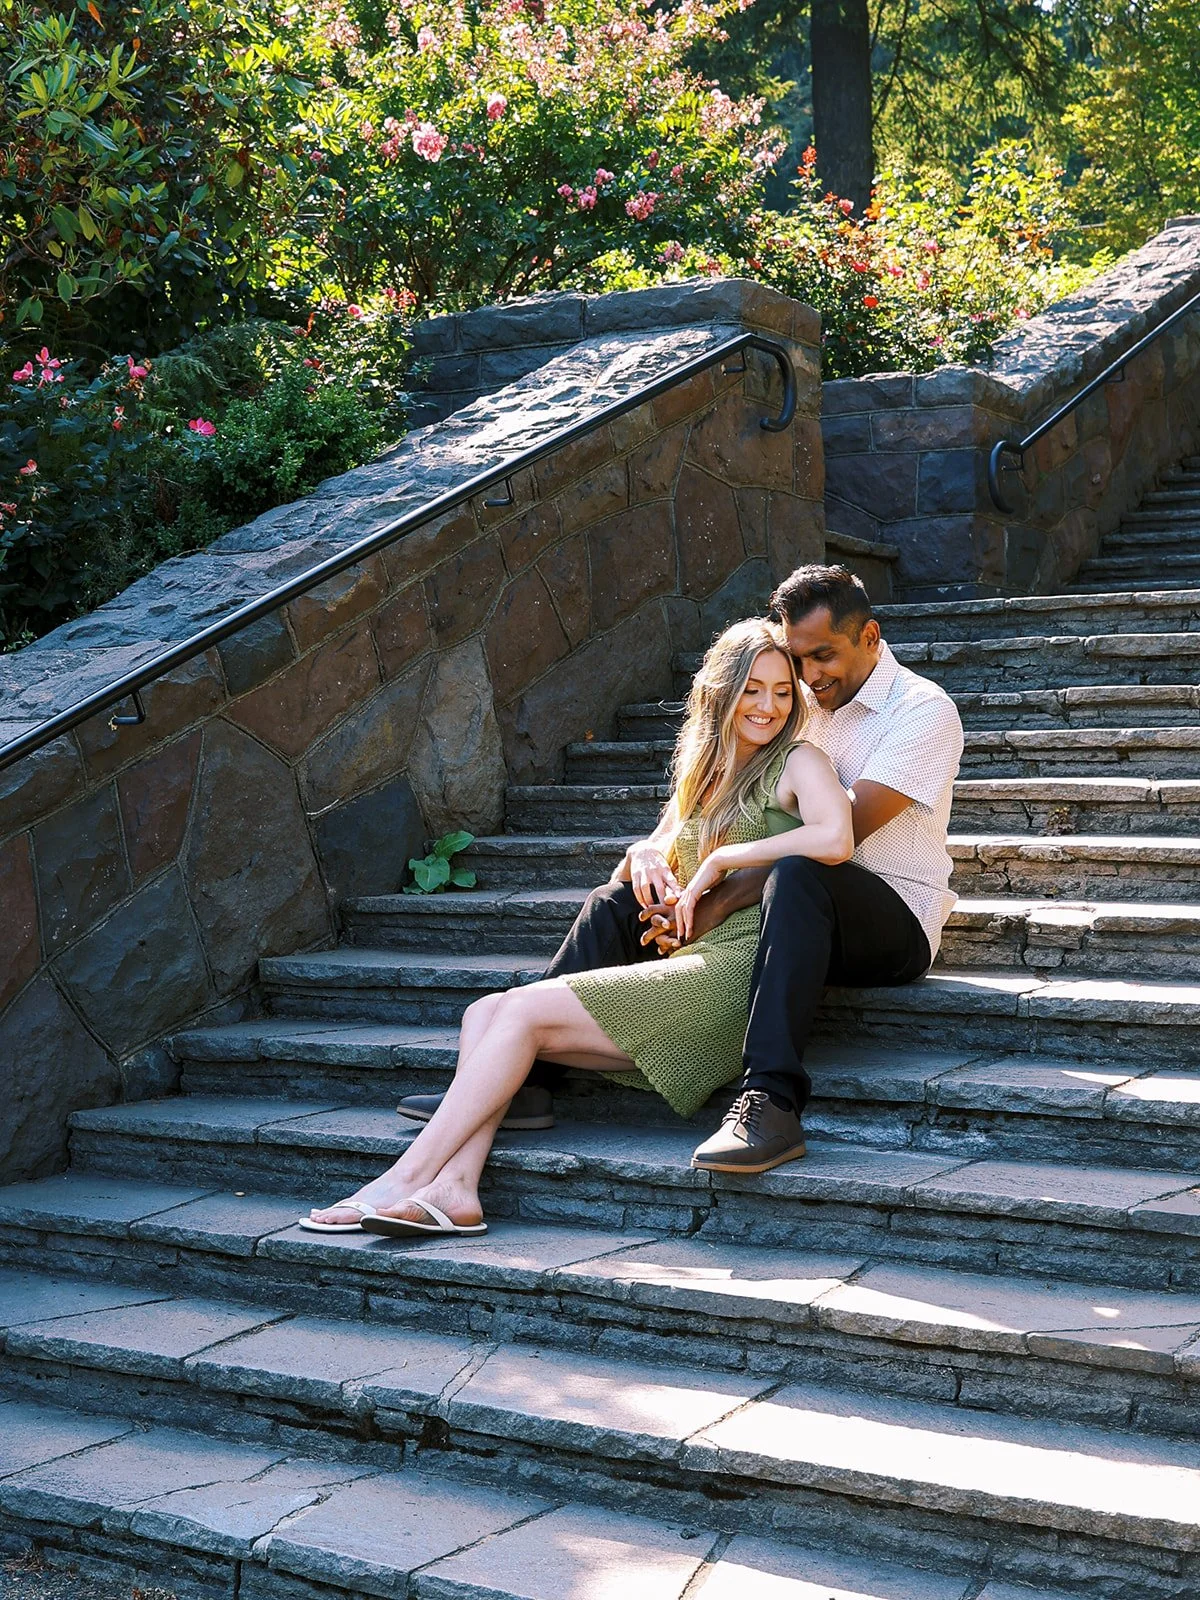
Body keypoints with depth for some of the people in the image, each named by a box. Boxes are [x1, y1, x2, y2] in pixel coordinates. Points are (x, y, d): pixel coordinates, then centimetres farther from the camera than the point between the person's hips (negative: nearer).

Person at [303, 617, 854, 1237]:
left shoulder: (799, 762, 1)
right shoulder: (703, 773, 24)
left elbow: (836, 840, -20)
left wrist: (720, 859, -10)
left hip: (739, 971, -8)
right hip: (689, 964, 8)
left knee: (523, 1011, -17)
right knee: (485, 1012, -7)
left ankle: (405, 1179, -15)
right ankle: (454, 1188, -23)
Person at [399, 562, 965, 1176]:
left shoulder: (923, 710, -8)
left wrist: (721, 900, -28)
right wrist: (651, 849, -14)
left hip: (892, 918, -6)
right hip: (791, 913, 7)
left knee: (796, 875, -40)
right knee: (621, 900, -8)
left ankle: (770, 1103, -49)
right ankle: (527, 1079, -15)